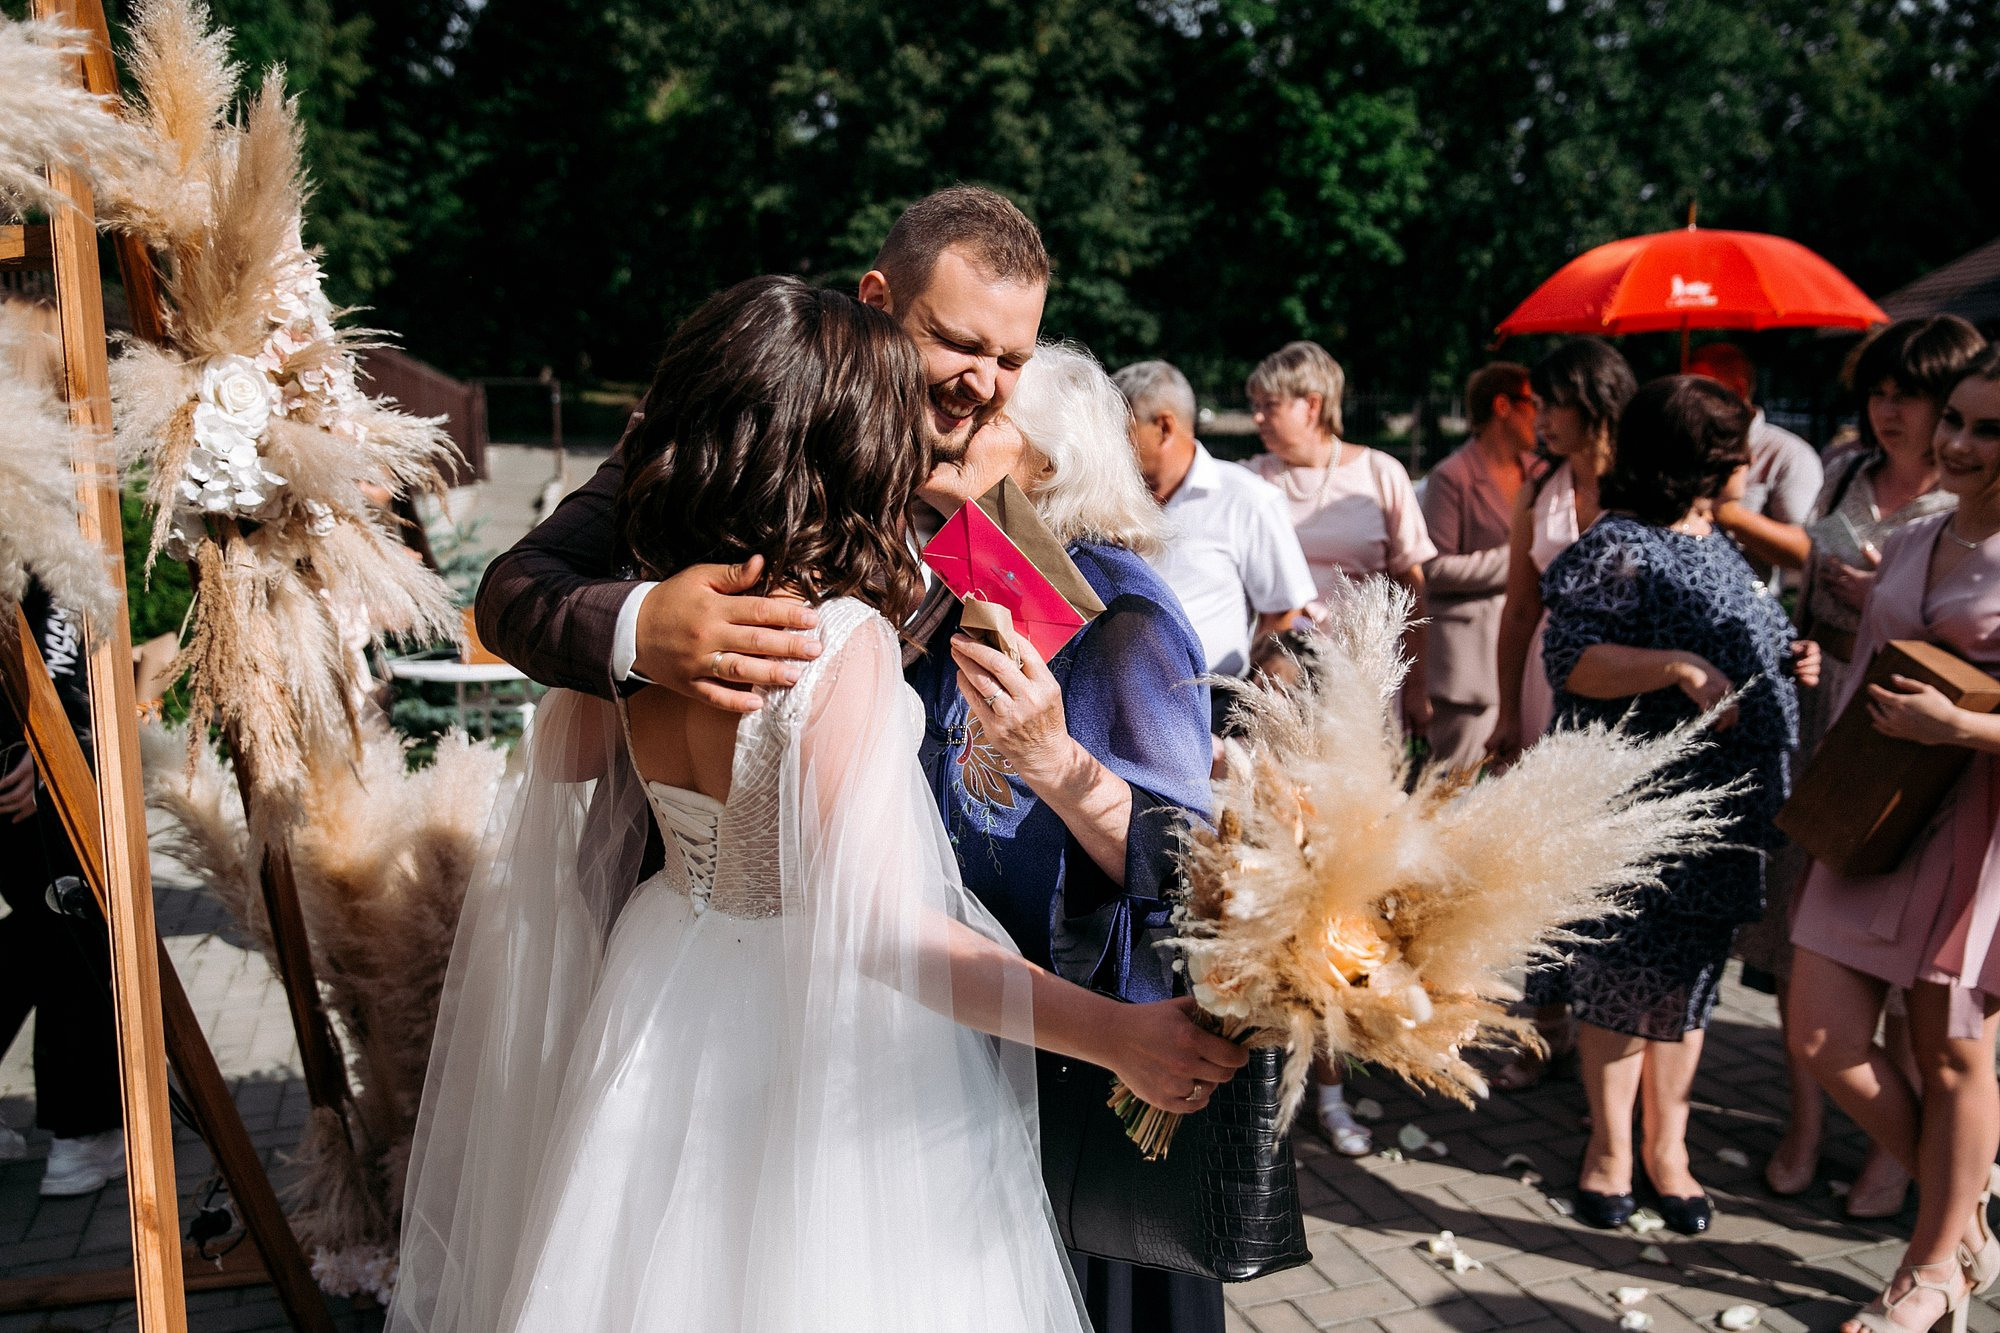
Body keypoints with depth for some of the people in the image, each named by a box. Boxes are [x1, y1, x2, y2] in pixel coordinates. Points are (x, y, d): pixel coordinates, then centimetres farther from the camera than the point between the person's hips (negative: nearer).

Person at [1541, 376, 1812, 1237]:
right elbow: (1570, 661, -21)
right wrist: (1677, 668, -30)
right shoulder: (1619, 549, -12)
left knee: (1690, 975, 12)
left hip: (1719, 805, 8)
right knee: (1623, 972, 3)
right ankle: (1609, 1148, 19)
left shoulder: (1715, 544, 15)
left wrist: (1790, 664, 8)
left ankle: (1666, 1147, 25)